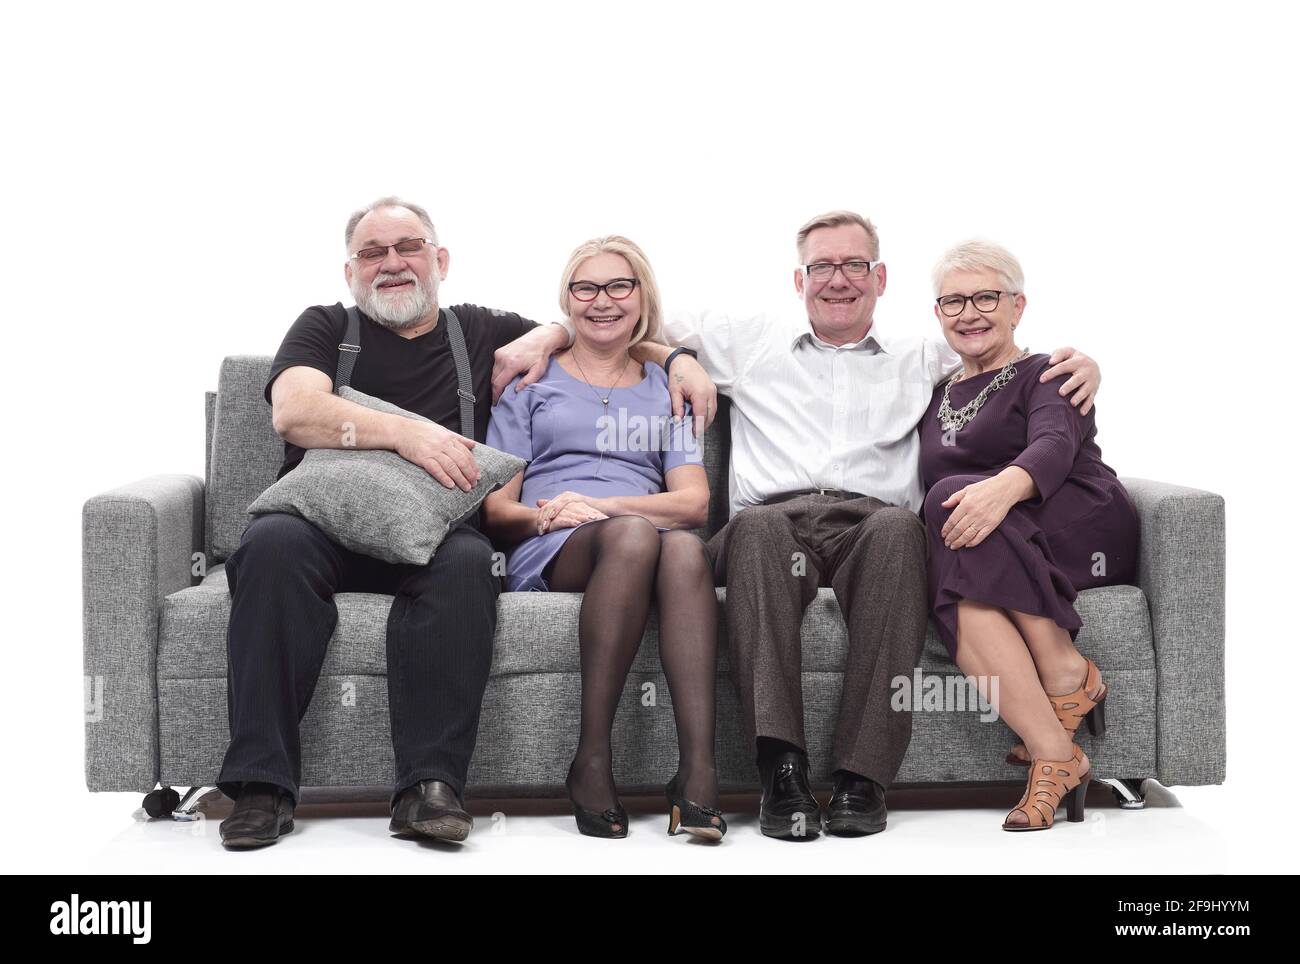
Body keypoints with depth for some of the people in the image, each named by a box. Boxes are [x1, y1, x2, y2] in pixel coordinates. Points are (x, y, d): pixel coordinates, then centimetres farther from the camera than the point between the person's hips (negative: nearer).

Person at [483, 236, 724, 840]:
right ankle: (591, 760, -37)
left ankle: (697, 769, -46)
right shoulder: (533, 382, 22)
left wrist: (604, 505, -7)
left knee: (686, 549, -37)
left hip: (648, 536, 2)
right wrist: (546, 515, -12)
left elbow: (693, 503, 11)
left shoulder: (665, 390, 26)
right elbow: (495, 507, 12)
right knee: (633, 536, -38)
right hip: (550, 554, -1)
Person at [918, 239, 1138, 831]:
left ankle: (1064, 671, -30)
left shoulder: (1045, 375, 10)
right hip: (991, 561, 3)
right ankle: (1055, 756, -40)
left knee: (953, 497, -33)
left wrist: (1005, 486, -38)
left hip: (1080, 531, -3)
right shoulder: (936, 398, 26)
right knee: (958, 597, -34)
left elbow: (1056, 445, -13)